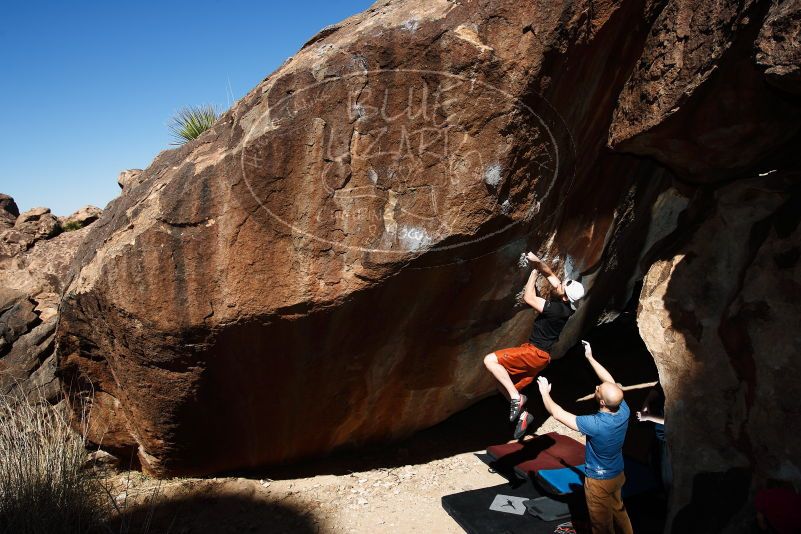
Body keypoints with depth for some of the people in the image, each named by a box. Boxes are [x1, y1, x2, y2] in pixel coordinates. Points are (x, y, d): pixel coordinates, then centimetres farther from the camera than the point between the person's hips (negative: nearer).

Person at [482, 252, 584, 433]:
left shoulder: (557, 309, -27)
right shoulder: (564, 301, -2)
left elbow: (528, 298, -20)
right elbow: (549, 274, 8)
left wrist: (534, 273, -11)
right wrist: (537, 261, -8)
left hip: (534, 353, -9)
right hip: (538, 354, 9)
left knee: (490, 360, -21)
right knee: (503, 383, 14)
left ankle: (516, 398, -13)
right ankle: (522, 414, 21)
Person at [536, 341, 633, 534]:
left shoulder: (595, 424, -38)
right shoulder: (623, 411, -21)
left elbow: (557, 413, -27)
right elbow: (611, 382, -3)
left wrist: (545, 392, -11)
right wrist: (590, 358, 1)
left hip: (599, 480, -6)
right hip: (618, 474, 6)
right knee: (618, 511, 30)